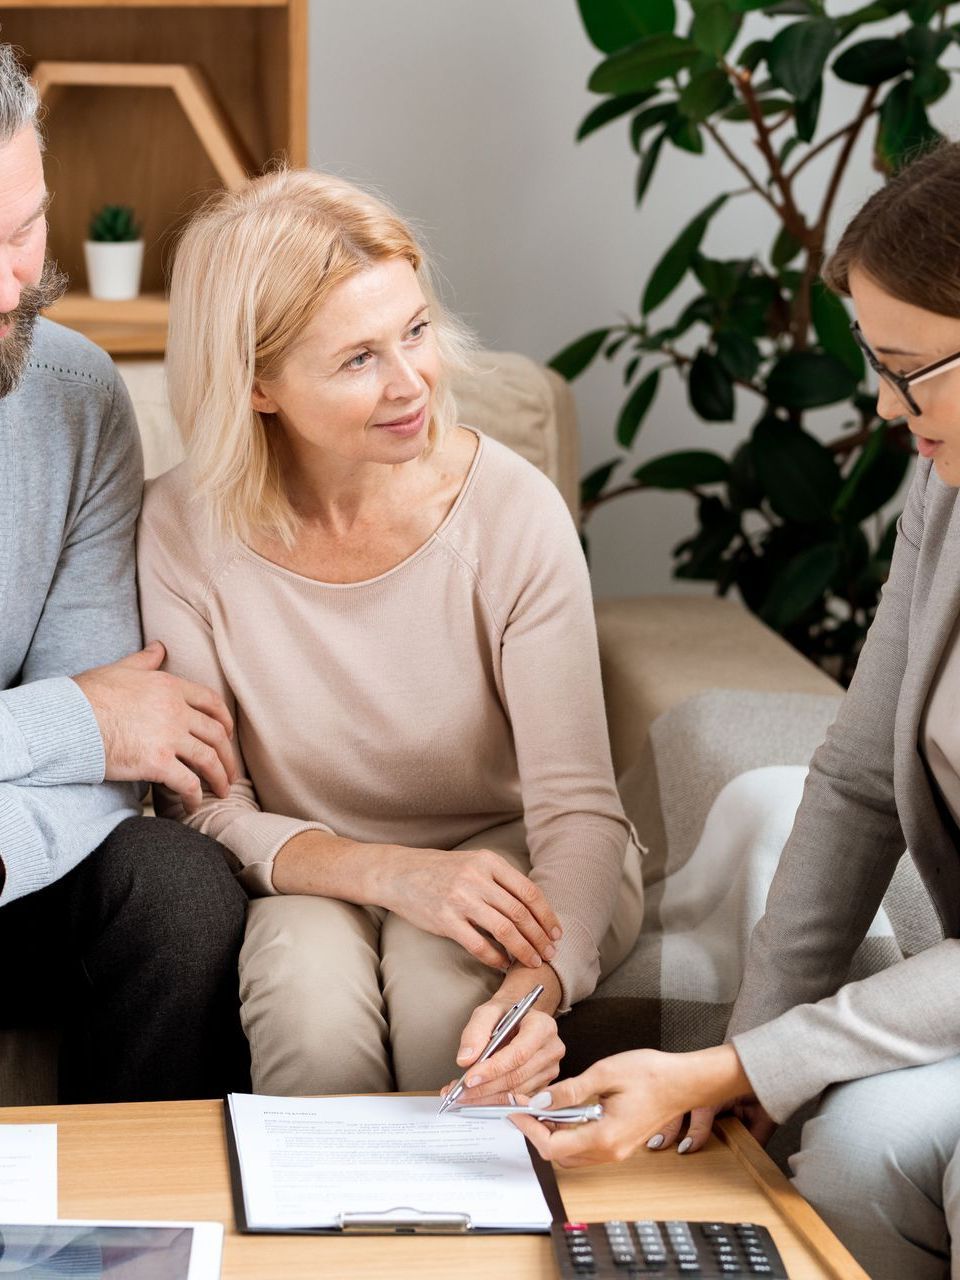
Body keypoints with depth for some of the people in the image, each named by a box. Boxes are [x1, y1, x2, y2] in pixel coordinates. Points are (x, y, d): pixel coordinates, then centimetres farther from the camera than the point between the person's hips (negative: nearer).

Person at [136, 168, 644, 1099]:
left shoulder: (510, 511, -18)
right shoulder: (184, 533, -14)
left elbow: (577, 808, -21)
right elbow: (211, 814, -9)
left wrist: (535, 988, -41)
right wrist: (393, 873, -28)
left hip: (504, 858, 0)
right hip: (308, 878, 1)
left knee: (446, 982, -31)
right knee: (313, 995, -31)